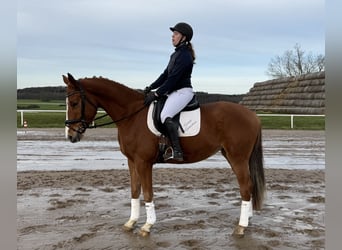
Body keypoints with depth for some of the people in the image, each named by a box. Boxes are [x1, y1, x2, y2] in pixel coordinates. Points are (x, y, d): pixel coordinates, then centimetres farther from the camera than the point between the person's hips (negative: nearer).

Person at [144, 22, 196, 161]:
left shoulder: (184, 55, -14)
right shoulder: (176, 54, 18)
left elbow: (173, 78, -20)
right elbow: (165, 75, 18)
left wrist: (156, 94, -19)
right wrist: (151, 87, 7)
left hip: (183, 92, -11)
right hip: (174, 92, 11)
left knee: (165, 116, -30)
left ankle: (177, 151, -30)